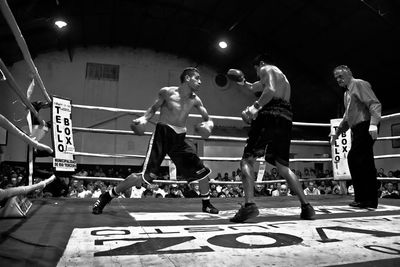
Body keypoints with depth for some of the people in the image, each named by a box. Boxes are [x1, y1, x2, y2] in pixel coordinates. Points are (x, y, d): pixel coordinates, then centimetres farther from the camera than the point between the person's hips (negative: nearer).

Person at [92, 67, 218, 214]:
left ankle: (206, 204, 26)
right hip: (163, 134, -5)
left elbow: (208, 119, 13)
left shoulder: (195, 99, 7)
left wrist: (208, 125, -10)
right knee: (146, 175, -16)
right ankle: (105, 197, -1)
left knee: (203, 172, 3)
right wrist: (144, 118, -13)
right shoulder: (167, 92, -5)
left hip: (180, 138, 5)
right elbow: (153, 109, 7)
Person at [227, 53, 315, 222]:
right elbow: (253, 87, 48)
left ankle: (249, 204, -23)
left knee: (247, 160, -7)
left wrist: (255, 107, -14)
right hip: (286, 120, 8)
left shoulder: (267, 69, 9)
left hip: (270, 116, -8)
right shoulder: (283, 77, 36)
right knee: (283, 166, 13)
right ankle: (306, 206, 7)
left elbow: (271, 90, -13)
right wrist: (242, 82, 42)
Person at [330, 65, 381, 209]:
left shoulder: (359, 84, -3)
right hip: (358, 130, 9)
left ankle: (364, 199, -7)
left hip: (365, 127, -9)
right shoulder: (347, 93, 25)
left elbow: (375, 104, -15)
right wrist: (337, 132, 28)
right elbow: (347, 116, 31)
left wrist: (373, 123, -29)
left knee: (355, 159, -13)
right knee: (365, 164, 8)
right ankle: (370, 200, 13)